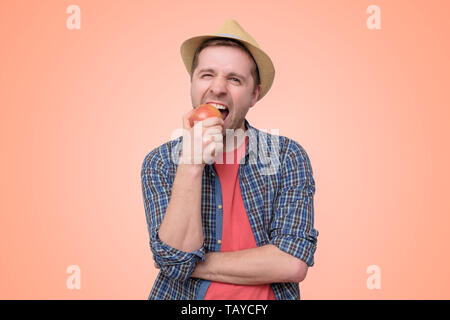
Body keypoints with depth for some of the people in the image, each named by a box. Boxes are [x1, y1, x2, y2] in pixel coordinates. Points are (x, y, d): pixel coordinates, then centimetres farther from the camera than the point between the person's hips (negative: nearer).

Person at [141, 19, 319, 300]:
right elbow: (175, 260, -11)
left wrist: (195, 264, -11)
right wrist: (191, 164, -19)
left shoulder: (288, 157, -4)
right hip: (184, 298, 0)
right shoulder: (160, 164, -2)